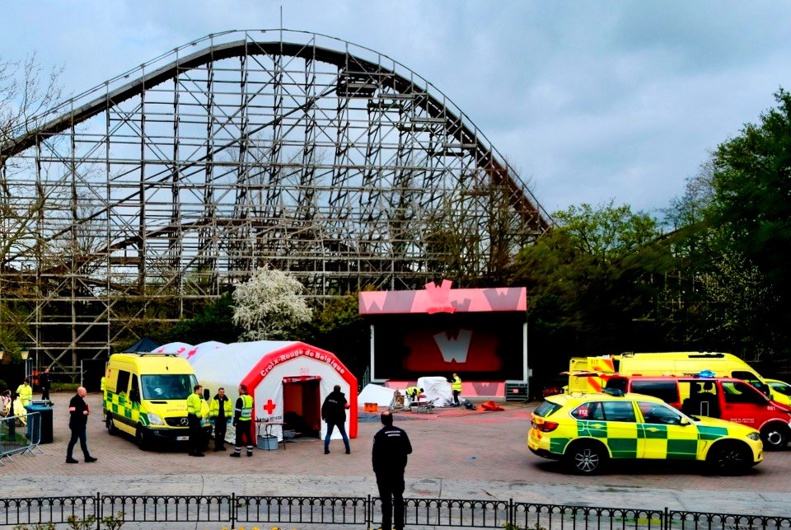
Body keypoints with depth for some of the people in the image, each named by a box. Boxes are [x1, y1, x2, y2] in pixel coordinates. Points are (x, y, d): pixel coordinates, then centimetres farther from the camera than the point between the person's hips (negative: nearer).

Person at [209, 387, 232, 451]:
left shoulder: (227, 400, 5)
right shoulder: (214, 399, 0)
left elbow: (230, 409, 8)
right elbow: (211, 409, 0)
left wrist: (229, 418, 2)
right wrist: (211, 418, -5)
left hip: (224, 418, 2)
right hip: (217, 418, -2)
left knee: (223, 433, 7)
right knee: (217, 433, -3)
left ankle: (221, 445, 15)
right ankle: (216, 446, 0)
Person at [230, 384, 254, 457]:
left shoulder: (240, 399, -15)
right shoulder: (251, 398, 9)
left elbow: (237, 411, -16)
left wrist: (235, 421, -10)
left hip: (241, 421, -7)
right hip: (248, 421, 7)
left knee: (239, 436, -1)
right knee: (248, 436, 10)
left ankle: (237, 452, 2)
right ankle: (249, 451, 13)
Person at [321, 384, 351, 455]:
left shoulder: (329, 397, 1)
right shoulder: (341, 397, -8)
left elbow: (324, 407, 2)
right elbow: (346, 406, -10)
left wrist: (323, 416, 12)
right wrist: (348, 405, 13)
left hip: (330, 419, 2)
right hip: (340, 419, -2)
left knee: (328, 434, 10)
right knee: (344, 434, 8)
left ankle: (326, 449, 0)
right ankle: (348, 449, 4)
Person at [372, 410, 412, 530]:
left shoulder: (379, 435, -13)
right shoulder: (401, 432, -1)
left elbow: (375, 454, -13)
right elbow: (408, 449, 5)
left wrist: (376, 470, 0)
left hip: (384, 471, -3)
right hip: (398, 470, 4)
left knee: (386, 499, 3)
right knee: (398, 498, 12)